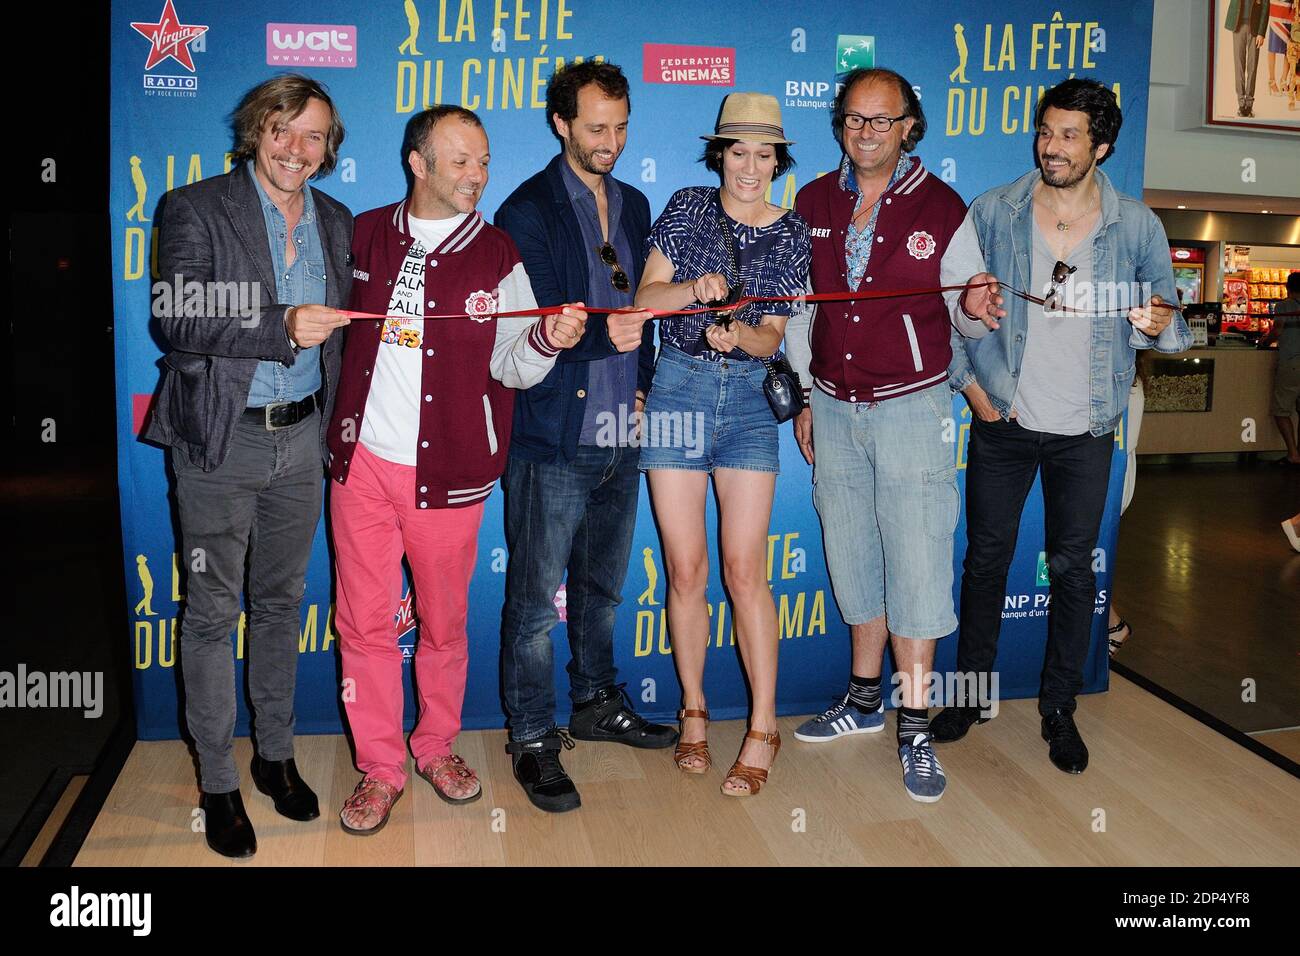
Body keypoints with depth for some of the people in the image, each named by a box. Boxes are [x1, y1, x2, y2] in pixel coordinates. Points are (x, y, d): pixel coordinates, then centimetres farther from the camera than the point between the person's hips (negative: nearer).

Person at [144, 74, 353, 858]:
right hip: (221, 441, -4)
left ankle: (277, 755, 30)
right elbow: (182, 322, -15)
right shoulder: (196, 209, -5)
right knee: (213, 611, 4)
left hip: (302, 438, 4)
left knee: (281, 602, 15)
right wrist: (282, 326, -28)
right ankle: (218, 783, 18)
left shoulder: (336, 222, 9)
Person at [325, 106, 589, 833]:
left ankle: (437, 745, 32)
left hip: (447, 470, -1)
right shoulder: (365, 235, 8)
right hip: (363, 459, 2)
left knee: (445, 621, 9)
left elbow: (513, 367, -4)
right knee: (365, 620, 6)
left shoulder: (496, 255, 1)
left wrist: (546, 340, -24)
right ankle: (380, 767, 22)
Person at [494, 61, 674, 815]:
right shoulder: (527, 212, -7)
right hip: (552, 440, -6)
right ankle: (534, 738, 17)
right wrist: (603, 333, -32)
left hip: (619, 436, 6)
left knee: (603, 585, 19)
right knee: (537, 598, 2)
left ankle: (598, 703, 37)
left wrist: (642, 379, 8)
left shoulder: (634, 205, 14)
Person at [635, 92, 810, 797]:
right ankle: (694, 714, 19)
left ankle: (762, 731, 3)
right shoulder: (687, 208, 5)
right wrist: (695, 288, -21)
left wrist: (742, 333, -20)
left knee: (743, 565, -7)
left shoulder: (792, 232, 7)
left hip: (749, 396, 0)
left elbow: (773, 336, 3)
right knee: (686, 567, 2)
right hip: (678, 389, 0)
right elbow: (644, 299, -1)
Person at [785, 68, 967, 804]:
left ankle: (915, 730, 7)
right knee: (853, 558, 12)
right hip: (834, 408, 4)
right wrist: (803, 396, 13)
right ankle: (865, 700, 28)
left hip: (911, 408, -4)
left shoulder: (941, 208, -3)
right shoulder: (814, 203, 8)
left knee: (916, 565, -4)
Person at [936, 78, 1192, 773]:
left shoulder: (1136, 226, -1)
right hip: (1003, 421, 0)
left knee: (1074, 569, 8)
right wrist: (969, 380, -13)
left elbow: (1169, 324, 5)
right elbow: (945, 304, 1)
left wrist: (1155, 326, -18)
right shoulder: (993, 213, -2)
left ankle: (1059, 709, 24)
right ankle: (971, 692, 26)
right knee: (986, 558, 9)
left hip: (1086, 430, 0)